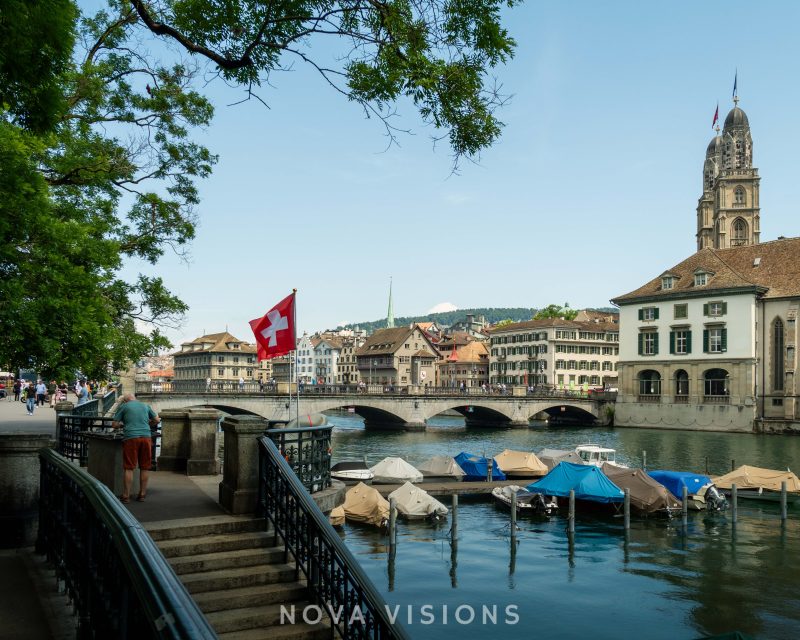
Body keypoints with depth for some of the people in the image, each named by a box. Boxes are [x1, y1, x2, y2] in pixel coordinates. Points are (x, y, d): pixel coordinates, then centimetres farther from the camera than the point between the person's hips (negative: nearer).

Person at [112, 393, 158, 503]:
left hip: (131, 438, -3)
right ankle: (142, 494, 15)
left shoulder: (123, 406, 10)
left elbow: (114, 425, 8)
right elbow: (156, 420, 25)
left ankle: (126, 496, 6)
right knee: (145, 467, 9)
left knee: (128, 468, 2)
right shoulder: (146, 406, 19)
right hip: (146, 436, 3)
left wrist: (122, 425, 28)